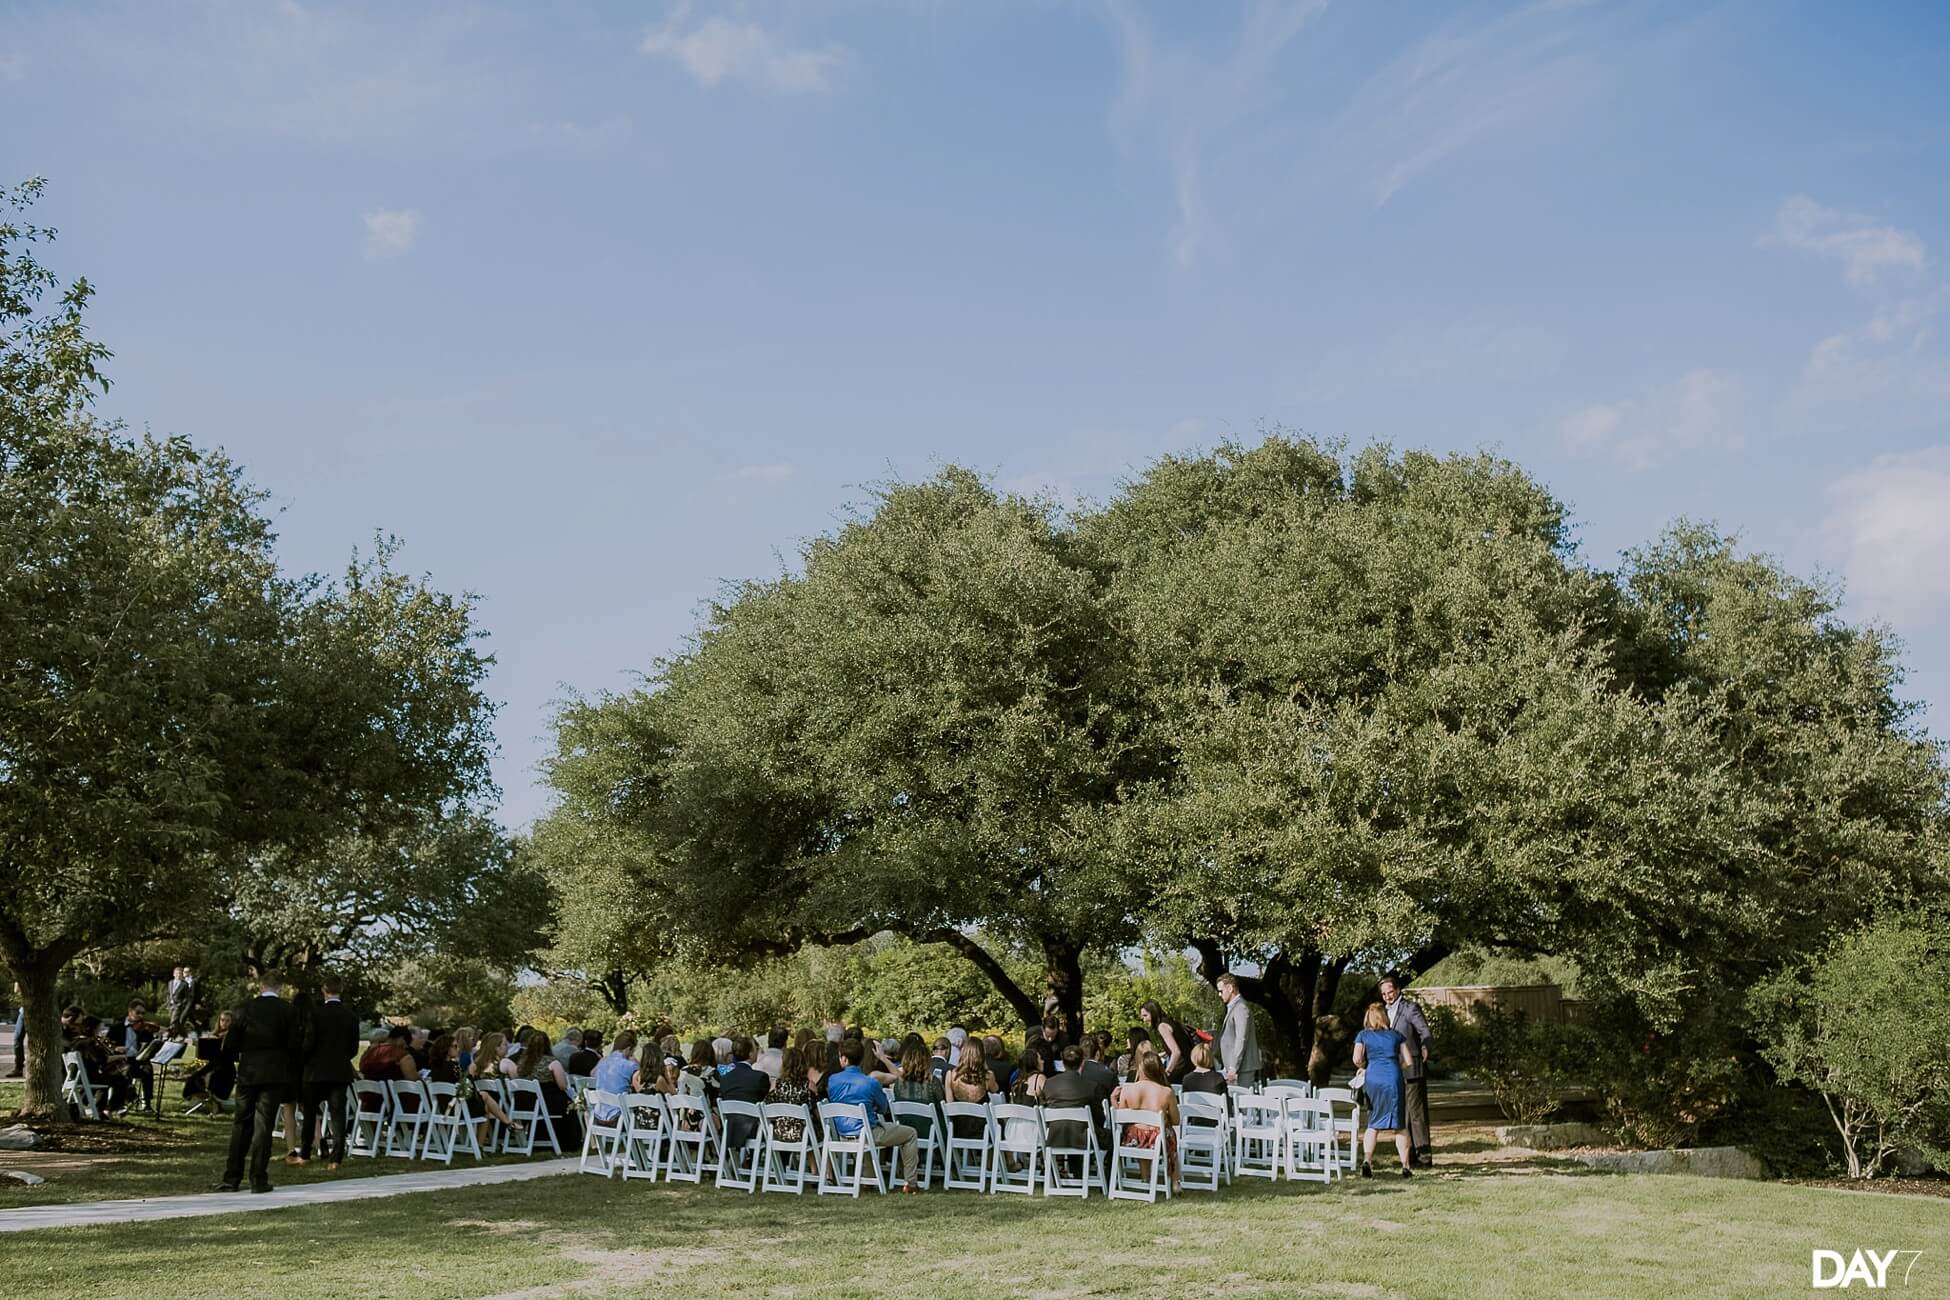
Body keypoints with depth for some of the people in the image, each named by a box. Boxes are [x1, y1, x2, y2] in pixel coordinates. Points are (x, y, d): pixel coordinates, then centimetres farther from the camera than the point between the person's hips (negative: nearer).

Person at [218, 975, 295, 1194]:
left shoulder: (245, 1009, 0)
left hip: (247, 1073, 2)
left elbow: (229, 1044, 0)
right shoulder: (287, 1010, -6)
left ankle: (231, 1178, 12)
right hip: (275, 1074, -2)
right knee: (263, 1126, 2)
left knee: (241, 1125, 12)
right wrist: (289, 1067, 12)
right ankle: (259, 1179, 1)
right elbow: (293, 1044, -7)